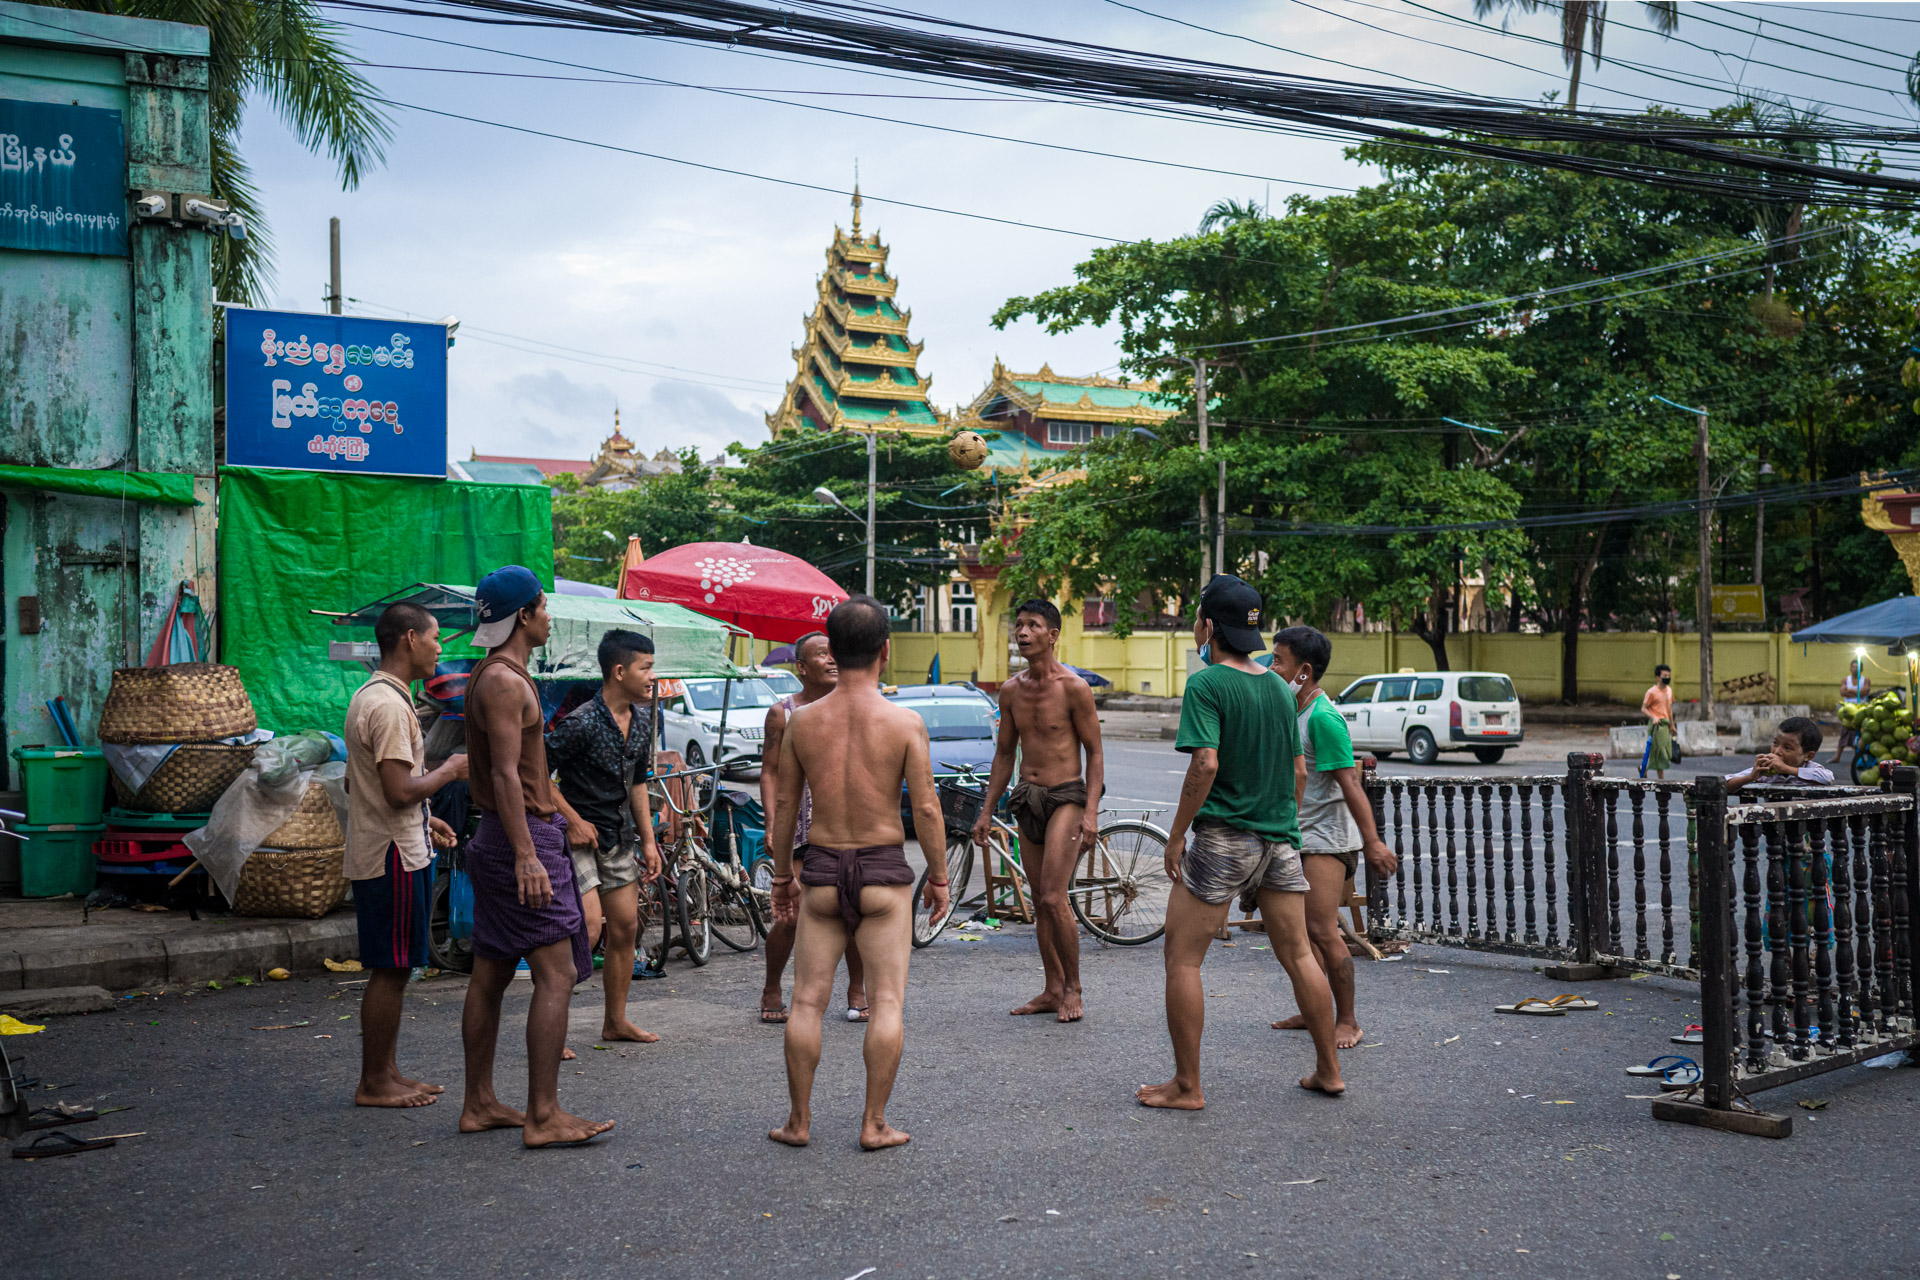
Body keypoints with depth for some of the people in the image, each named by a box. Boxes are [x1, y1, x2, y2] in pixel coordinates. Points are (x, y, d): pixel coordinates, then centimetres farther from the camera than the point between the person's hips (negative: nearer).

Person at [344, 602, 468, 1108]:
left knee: (392, 970, 14)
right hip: (394, 857, -10)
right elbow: (400, 791, -24)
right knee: (390, 971, -3)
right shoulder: (388, 705, -18)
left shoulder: (371, 697, 15)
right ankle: (374, 1084, 5)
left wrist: (423, 821, 21)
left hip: (385, 852, 10)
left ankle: (388, 1073, 22)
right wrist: (451, 769, -9)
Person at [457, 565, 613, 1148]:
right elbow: (506, 776, -22)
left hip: (497, 837, 11)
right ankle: (543, 1116, -10)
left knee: (490, 974, 12)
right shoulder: (505, 681, -15)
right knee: (556, 973, -10)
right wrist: (526, 855, -26)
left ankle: (479, 1104, 19)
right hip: (524, 837, -11)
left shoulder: (488, 676, 17)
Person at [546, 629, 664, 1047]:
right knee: (588, 927, -17)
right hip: (581, 836, -8)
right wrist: (573, 820, -14)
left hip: (619, 836, 8)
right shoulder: (583, 722, -20)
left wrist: (648, 841, 14)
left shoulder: (641, 719, 5)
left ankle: (616, 1021, 22)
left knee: (625, 928, 9)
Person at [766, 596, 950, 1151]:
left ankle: (799, 1121, 15)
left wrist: (781, 877, 14)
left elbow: (784, 806, 4)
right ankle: (874, 1124, 7)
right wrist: (939, 877, 3)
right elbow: (926, 808, -9)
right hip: (883, 874, -2)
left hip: (821, 872, 2)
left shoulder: (802, 720, -2)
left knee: (808, 1001, 10)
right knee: (886, 1002, 5)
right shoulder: (905, 723, -9)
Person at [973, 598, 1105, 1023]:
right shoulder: (1011, 690, 8)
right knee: (1040, 904, 9)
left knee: (1053, 899, -14)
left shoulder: (1073, 687, -9)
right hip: (1026, 798, 6)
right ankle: (1053, 990, 18)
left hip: (1065, 796, -6)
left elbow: (1094, 753, -6)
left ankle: (1073, 988, 1)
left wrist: (1091, 812, -16)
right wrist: (986, 811, 13)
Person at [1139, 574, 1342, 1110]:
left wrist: (1176, 834, -14)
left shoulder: (1206, 684, -12)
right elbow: (1297, 767, 15)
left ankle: (1187, 1086, 4)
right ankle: (1328, 1071, 22)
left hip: (1224, 838, -7)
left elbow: (1205, 765, -21)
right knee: (1299, 956, 15)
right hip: (1280, 839, 7)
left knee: (1182, 959, 2)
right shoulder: (1279, 686, 10)